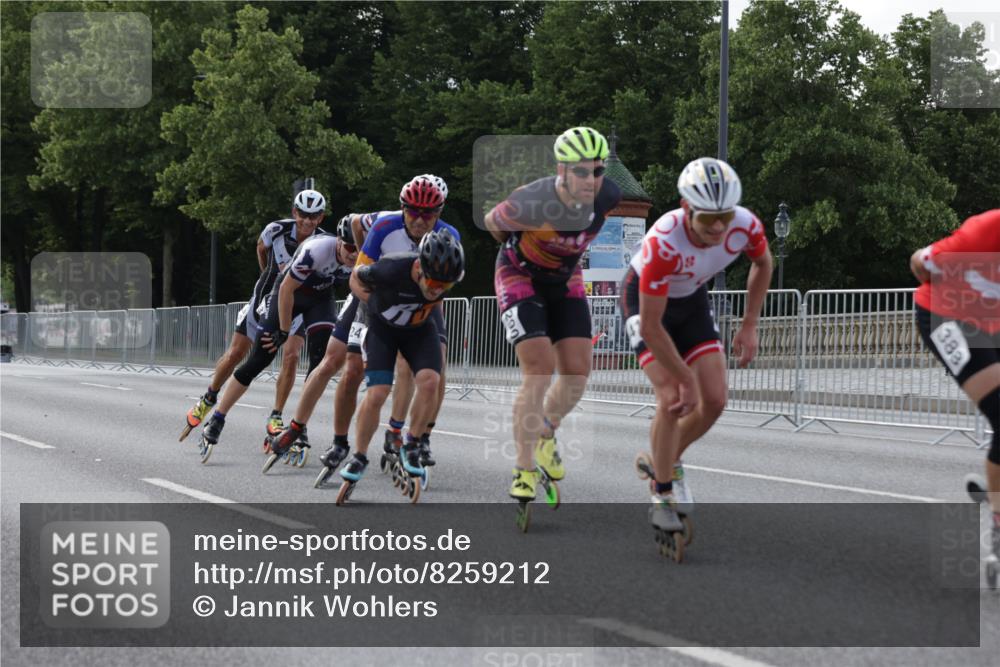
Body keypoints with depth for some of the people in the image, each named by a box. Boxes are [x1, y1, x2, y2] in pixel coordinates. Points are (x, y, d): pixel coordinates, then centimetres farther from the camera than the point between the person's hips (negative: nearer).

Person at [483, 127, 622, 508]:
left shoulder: (608, 197, -20)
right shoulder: (532, 203, -34)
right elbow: (491, 223, -11)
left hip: (565, 279, 5)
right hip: (520, 277, -5)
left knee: (577, 373, -3)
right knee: (539, 372, -17)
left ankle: (545, 435, 26)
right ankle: (524, 472, -6)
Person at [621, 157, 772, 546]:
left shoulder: (745, 226, -27)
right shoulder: (663, 244, -41)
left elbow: (762, 265, 0)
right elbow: (650, 327, -33)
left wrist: (749, 327, -4)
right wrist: (685, 378, -27)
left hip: (691, 299, 5)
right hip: (645, 301, -5)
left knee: (714, 400, -5)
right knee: (672, 400, -19)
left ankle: (668, 462, 22)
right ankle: (662, 497, -2)